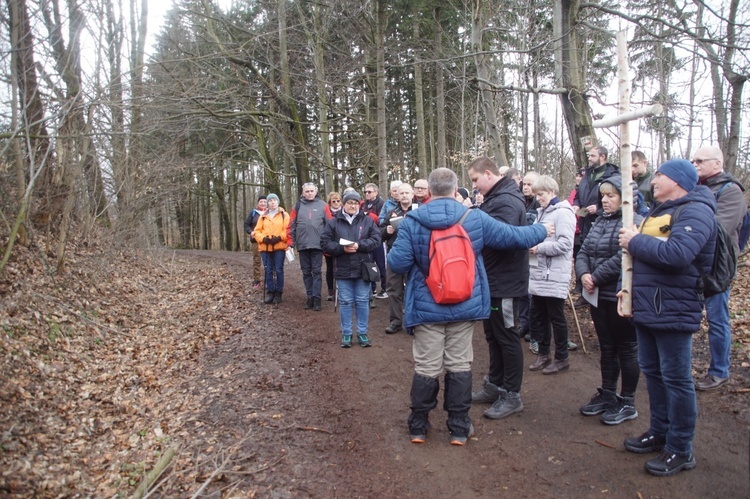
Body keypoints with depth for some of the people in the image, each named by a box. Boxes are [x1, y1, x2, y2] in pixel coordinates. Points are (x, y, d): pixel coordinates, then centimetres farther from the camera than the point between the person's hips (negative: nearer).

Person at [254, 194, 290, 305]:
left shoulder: (284, 215, 6)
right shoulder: (263, 216, 15)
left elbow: (288, 230, -4)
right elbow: (257, 231, 10)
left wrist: (279, 237, -17)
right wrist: (263, 238, -9)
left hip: (279, 247, -3)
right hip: (265, 247, 3)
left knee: (279, 270, -2)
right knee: (268, 270, 6)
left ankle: (278, 293, 6)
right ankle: (270, 292, 13)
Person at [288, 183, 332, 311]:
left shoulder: (323, 205, 2)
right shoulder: (298, 206, 6)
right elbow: (291, 225, 7)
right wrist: (290, 242, 1)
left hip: (317, 244, -2)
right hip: (302, 245, 2)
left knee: (316, 271, 0)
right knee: (306, 272, 8)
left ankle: (316, 298, 4)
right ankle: (310, 297, 16)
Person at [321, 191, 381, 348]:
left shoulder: (368, 220, 4)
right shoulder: (333, 222, 2)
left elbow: (376, 239, -3)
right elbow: (325, 243, -2)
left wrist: (359, 245, -18)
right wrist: (342, 248, -18)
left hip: (363, 268, 0)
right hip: (343, 269, 0)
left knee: (362, 301, 8)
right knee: (345, 302, 7)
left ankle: (362, 333, 20)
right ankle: (346, 333, 19)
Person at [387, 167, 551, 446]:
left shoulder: (412, 222, -10)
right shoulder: (475, 218, -5)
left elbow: (397, 263, -12)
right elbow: (513, 236, 4)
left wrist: (393, 253, 12)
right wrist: (542, 231, 23)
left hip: (426, 308, -1)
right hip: (464, 307, 1)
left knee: (426, 367, 9)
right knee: (460, 365, 12)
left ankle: (418, 426, 22)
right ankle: (459, 428, 22)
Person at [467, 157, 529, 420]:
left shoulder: (507, 201, -19)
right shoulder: (495, 198, 14)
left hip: (504, 282, -10)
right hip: (492, 280, 10)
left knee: (507, 337, 1)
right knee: (493, 335, 18)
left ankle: (512, 396, 14)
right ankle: (494, 385, 32)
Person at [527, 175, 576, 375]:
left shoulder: (562, 213, -11)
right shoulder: (541, 212, 16)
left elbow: (565, 244, -20)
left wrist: (539, 248, -20)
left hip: (555, 276, -8)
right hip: (538, 274, 8)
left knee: (556, 317, 3)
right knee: (538, 315, 13)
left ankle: (562, 358, 17)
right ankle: (543, 354, 26)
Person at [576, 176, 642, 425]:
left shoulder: (634, 223, -15)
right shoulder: (600, 221, 12)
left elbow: (622, 259, -25)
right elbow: (584, 251, 8)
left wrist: (595, 277, -18)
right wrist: (584, 274, -10)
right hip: (598, 296, 8)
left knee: (626, 349, 7)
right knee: (606, 347, 17)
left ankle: (627, 403, 20)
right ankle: (607, 395, 31)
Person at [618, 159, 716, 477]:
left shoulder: (695, 211, -14)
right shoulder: (660, 210, 18)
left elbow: (677, 253, -31)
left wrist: (635, 241, -18)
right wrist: (631, 287, 12)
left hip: (673, 311, -10)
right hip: (647, 308, 10)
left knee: (675, 379, 0)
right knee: (652, 372, 17)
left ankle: (681, 450, 12)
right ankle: (659, 432, 32)